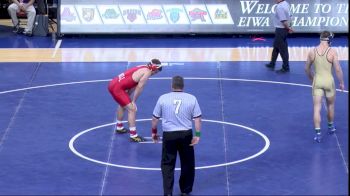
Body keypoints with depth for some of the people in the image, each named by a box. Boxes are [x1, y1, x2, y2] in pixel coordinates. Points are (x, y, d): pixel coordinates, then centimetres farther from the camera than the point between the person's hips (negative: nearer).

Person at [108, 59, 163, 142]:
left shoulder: (143, 68, 15)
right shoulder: (147, 72, -12)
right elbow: (139, 88, -12)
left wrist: (128, 98, 13)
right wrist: (133, 101, -2)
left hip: (113, 83, 10)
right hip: (117, 88, -10)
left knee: (123, 105, 32)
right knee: (132, 109, -8)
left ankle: (119, 127, 49)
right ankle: (133, 136, -6)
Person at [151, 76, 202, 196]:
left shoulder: (163, 98, -1)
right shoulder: (191, 98, -1)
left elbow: (155, 118, 5)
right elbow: (198, 118, -3)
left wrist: (154, 131, 18)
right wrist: (197, 135, 0)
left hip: (168, 135, -1)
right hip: (186, 134, 1)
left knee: (167, 165, 8)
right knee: (187, 164, 16)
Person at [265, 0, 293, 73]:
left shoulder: (280, 7, -25)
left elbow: (283, 21, -27)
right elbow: (288, 17, 11)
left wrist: (288, 28, -12)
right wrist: (288, 27, 10)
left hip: (280, 30, -10)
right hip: (284, 29, 10)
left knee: (282, 49, 0)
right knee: (276, 47, 21)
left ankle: (285, 68, 9)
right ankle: (272, 64, 33)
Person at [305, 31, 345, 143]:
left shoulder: (312, 52, -4)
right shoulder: (332, 52, -12)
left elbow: (307, 69, 7)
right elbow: (338, 69, -11)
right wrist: (341, 82, 3)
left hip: (317, 81, 1)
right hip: (329, 81, -1)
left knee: (317, 108, 2)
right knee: (330, 105, 21)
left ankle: (318, 133, -5)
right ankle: (331, 127, 39)